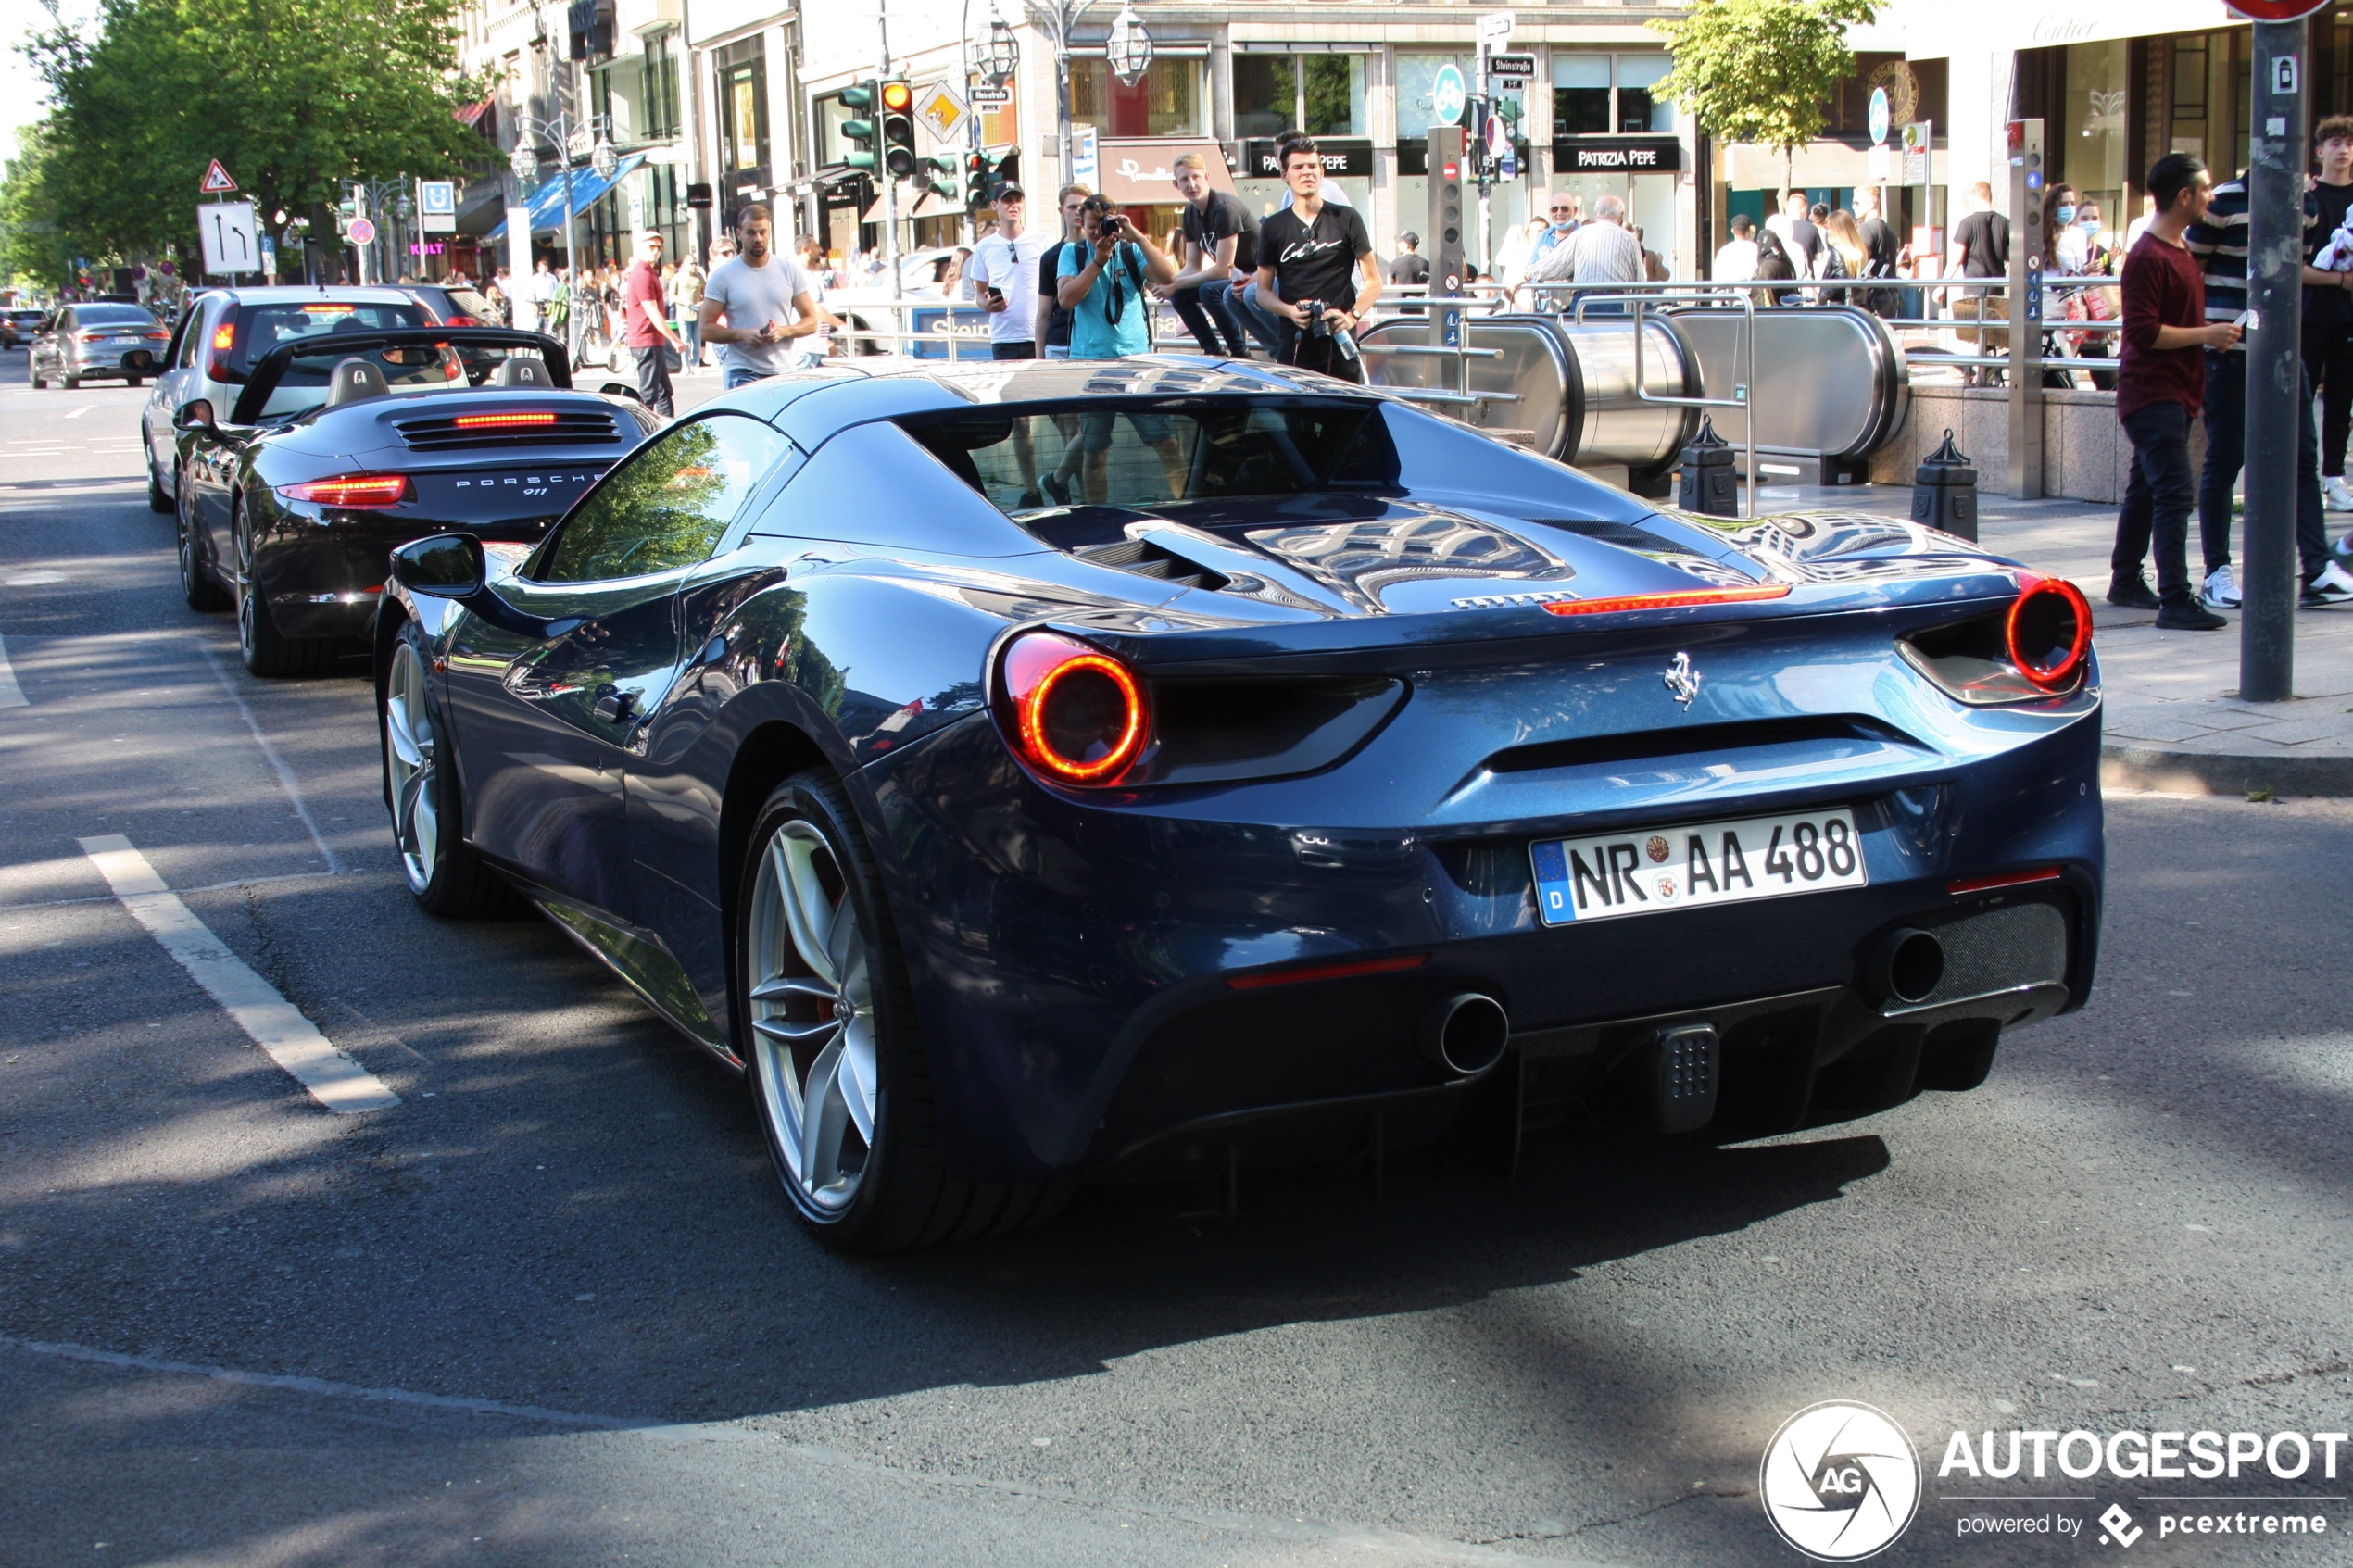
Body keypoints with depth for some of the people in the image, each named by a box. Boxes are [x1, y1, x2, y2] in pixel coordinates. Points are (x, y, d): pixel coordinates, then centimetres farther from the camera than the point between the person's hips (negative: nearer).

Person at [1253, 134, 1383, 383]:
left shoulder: (1346, 219, 7)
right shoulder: (1273, 228, 11)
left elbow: (1373, 281, 8)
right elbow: (1263, 291, 12)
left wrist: (1352, 316, -11)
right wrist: (1290, 311, -10)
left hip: (1340, 343, -1)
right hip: (1295, 345, 1)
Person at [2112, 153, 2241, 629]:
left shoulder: (2184, 250, 16)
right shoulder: (2148, 257, -16)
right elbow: (2143, 332, -22)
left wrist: (2215, 334, 16)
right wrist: (2207, 334, -17)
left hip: (2175, 392, 10)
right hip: (2152, 393, -10)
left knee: (2147, 490, 16)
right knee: (2174, 492, -15)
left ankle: (2125, 582, 26)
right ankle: (2175, 600, -17)